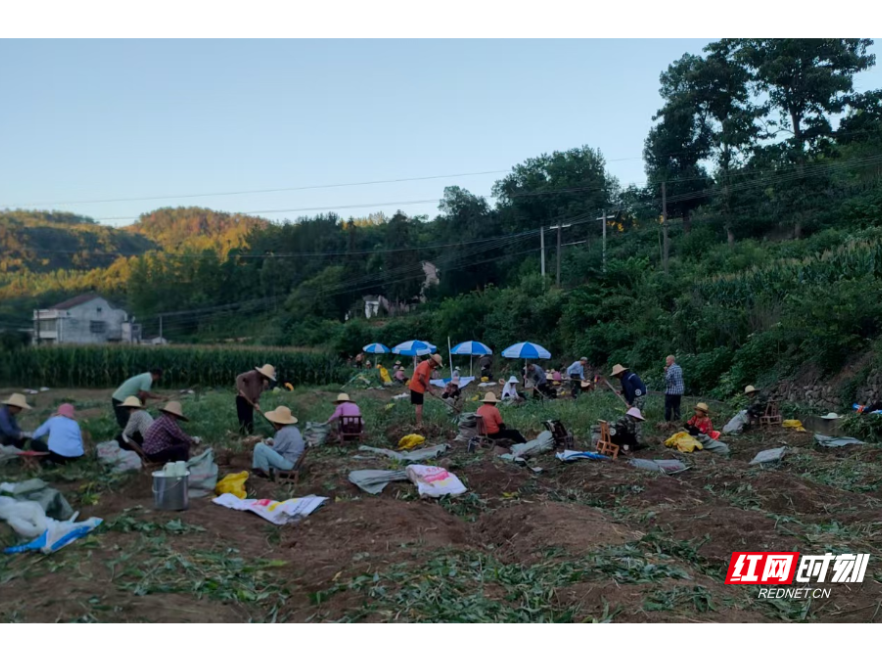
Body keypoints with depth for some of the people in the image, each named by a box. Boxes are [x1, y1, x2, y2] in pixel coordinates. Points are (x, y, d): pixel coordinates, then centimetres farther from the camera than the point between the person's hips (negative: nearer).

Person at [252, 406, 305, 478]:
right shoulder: (293, 428, 7)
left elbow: (276, 449, -14)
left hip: (287, 463, -10)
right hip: (294, 461, 10)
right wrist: (273, 442, 10)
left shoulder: (283, 432, -22)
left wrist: (266, 445, 5)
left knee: (259, 447, -13)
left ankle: (265, 472, 2)